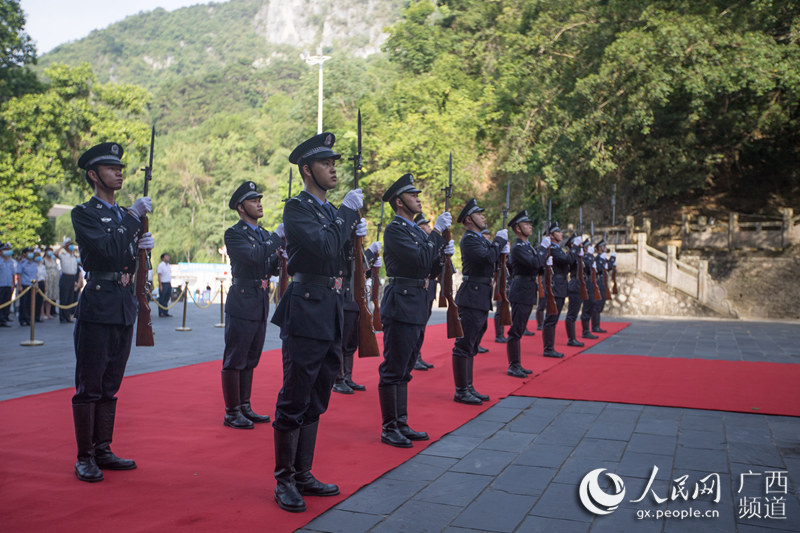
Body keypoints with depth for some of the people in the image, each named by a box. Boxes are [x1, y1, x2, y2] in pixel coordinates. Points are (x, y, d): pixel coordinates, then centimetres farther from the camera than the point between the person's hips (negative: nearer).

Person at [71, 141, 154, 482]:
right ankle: (85, 458, 8)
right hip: (97, 305, -7)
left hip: (124, 307, 7)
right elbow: (107, 249, -20)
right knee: (89, 386, -1)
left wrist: (144, 246, -4)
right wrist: (134, 217, -15)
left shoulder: (126, 216, 17)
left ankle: (103, 451, 21)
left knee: (110, 385, 12)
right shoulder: (84, 214, -3)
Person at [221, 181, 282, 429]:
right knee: (235, 360, 0)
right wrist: (278, 237, -22)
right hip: (242, 304, -8)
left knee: (250, 360, 14)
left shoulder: (264, 235, 16)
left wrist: (280, 259, -6)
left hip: (260, 306, 8)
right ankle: (232, 412, 8)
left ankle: (245, 407, 24)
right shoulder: (234, 234, -7)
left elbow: (272, 268, 14)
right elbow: (253, 256, -25)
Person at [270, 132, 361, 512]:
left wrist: (355, 234, 4)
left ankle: (303, 474, 26)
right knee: (294, 399, -1)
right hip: (306, 312, -8)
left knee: (316, 401, 15)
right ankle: (284, 481, 12)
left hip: (332, 315, 9)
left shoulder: (332, 211, 17)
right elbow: (323, 247, -23)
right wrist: (347, 213, -14)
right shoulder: (297, 207, -8)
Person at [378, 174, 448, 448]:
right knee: (393, 369, -2)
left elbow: (427, 269, 19)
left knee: (404, 370, 14)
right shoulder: (394, 229, -11)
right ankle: (389, 429, 6)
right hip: (401, 304, -9)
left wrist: (444, 253, 3)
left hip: (417, 306, 9)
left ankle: (401, 424, 22)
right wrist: (437, 232, -16)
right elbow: (420, 260, -21)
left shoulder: (416, 230, 17)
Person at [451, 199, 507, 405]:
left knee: (470, 345, 14)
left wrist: (501, 248, 4)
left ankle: (469, 388, 21)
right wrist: (499, 240, -10)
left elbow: (494, 258, 21)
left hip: (480, 299, 10)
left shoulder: (480, 239, 18)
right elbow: (488, 257, -24)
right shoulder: (468, 239, -11)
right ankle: (461, 391, 0)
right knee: (464, 344, -5)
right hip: (471, 297, -10)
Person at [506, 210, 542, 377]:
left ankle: (517, 364, 20)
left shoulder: (528, 246, 17)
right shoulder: (518, 248, -13)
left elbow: (537, 268, 18)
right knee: (516, 330, -6)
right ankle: (513, 366, -2)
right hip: (521, 292, -10)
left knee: (519, 330, 14)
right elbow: (534, 263, -25)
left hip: (529, 292, 10)